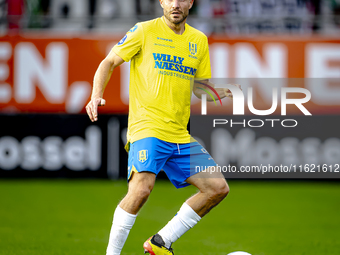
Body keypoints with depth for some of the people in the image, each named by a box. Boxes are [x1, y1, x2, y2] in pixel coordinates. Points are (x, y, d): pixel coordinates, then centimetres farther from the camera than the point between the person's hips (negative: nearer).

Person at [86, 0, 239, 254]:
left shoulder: (199, 40, 15)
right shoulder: (145, 31, 1)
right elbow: (109, 62, 5)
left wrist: (226, 92, 0)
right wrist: (97, 95, -12)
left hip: (180, 135, 6)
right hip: (147, 127, -6)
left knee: (218, 188, -1)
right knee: (141, 188, -27)